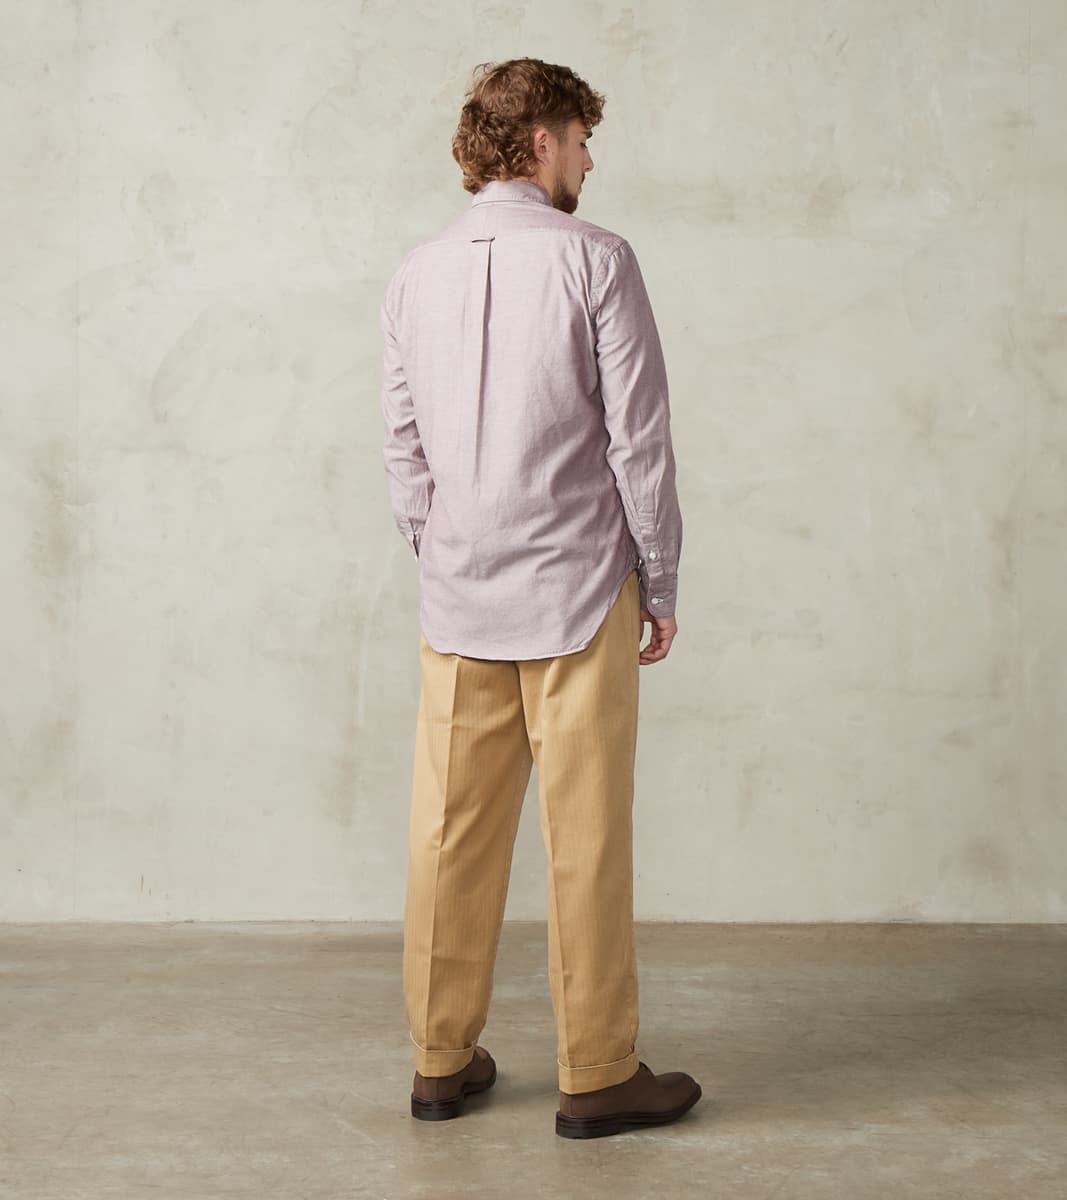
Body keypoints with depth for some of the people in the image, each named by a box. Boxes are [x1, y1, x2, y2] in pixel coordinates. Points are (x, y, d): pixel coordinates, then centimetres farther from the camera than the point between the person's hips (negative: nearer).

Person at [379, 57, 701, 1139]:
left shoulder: (416, 274, 8)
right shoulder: (594, 261, -7)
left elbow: (403, 446, 11)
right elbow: (638, 438, -8)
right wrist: (660, 583, 1)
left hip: (457, 602, 5)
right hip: (577, 596, -5)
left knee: (452, 836, 10)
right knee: (586, 840, 3)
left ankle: (442, 1062, 21)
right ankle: (597, 1077, 13)